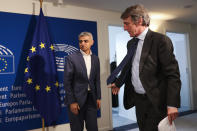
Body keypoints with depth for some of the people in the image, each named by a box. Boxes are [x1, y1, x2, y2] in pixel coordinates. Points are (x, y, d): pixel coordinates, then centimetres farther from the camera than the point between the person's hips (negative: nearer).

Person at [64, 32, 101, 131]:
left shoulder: (95, 58, 6)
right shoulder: (72, 58, -8)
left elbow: (97, 80, 12)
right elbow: (67, 82, -9)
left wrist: (98, 97, 8)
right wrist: (72, 102, -11)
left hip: (91, 98, 4)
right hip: (76, 98, -4)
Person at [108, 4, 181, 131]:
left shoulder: (161, 40, -13)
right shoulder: (130, 43, 9)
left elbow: (173, 74, -16)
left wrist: (172, 104, -20)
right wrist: (118, 83, 31)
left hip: (156, 101, -6)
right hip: (138, 99, 7)